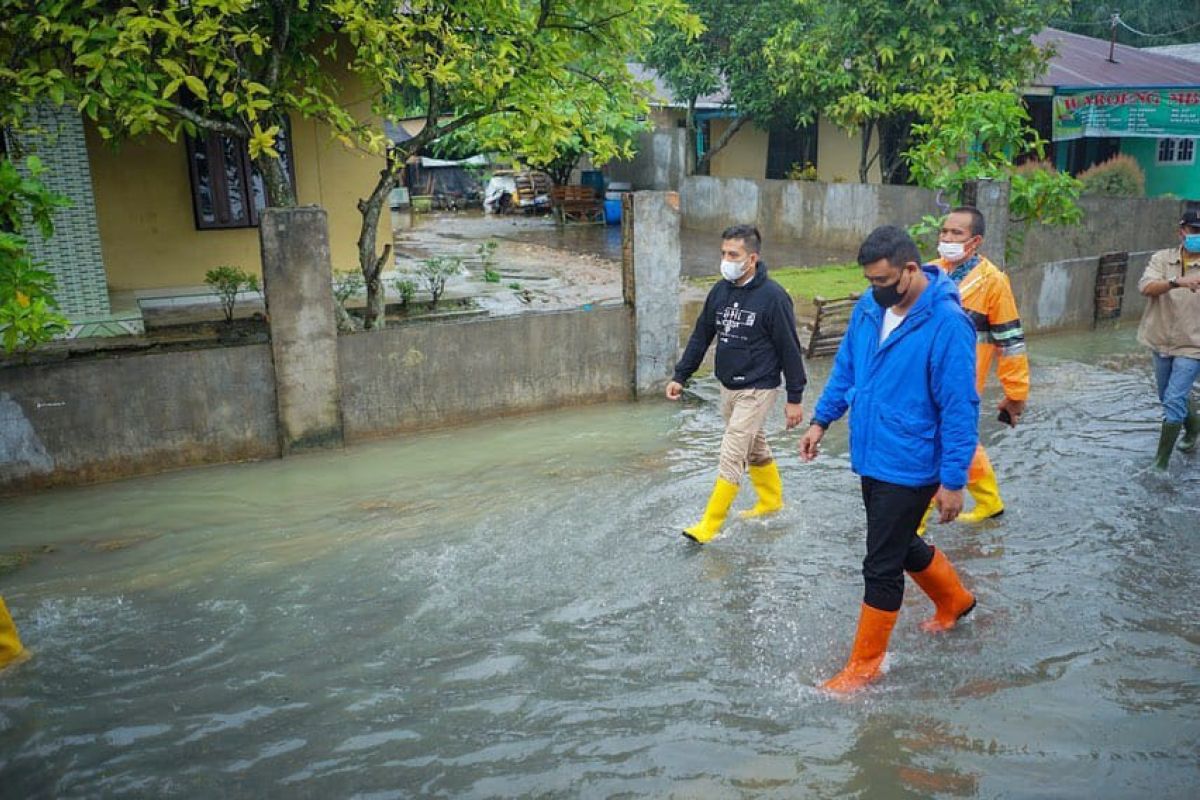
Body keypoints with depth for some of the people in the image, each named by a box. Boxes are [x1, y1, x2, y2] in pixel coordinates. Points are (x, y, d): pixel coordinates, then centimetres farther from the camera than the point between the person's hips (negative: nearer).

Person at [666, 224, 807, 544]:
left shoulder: (772, 296, -17)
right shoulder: (720, 290, 1)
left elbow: (790, 349, -13)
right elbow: (701, 336, 9)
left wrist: (795, 398, -10)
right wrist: (680, 376, 5)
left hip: (757, 390, -7)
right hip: (728, 387, 7)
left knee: (731, 455, -8)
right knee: (754, 448, 21)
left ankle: (709, 524, 0)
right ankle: (771, 500, 41)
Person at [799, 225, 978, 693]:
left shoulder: (947, 324, -22)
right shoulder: (869, 308, 0)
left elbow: (959, 409, -20)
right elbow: (845, 368, 14)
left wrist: (953, 481, -18)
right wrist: (821, 421, 9)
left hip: (909, 469, -8)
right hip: (870, 460, 8)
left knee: (882, 566, 1)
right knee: (902, 546, 24)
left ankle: (864, 664, 19)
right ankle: (955, 602, 51)